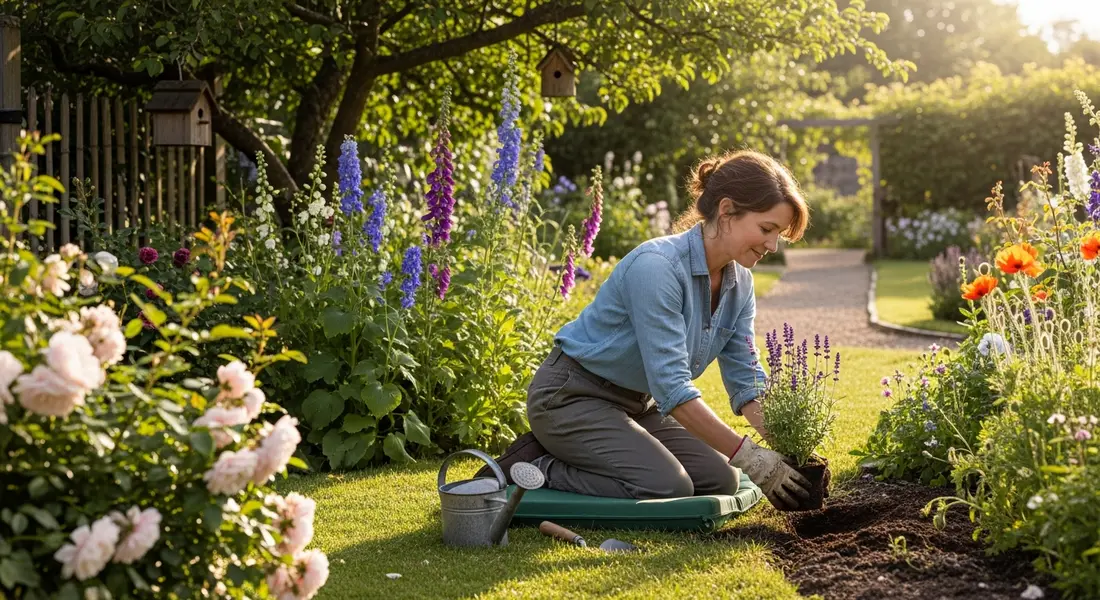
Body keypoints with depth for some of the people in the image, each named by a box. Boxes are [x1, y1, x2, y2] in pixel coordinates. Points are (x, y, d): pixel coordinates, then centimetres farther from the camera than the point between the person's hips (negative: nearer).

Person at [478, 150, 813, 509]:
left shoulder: (738, 281, -3)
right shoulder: (657, 267, -29)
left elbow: (745, 379, 1)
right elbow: (671, 386, -33)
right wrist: (751, 458, -33)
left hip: (637, 404, 9)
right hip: (572, 396, -9)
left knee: (720, 482, -6)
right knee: (668, 487, -26)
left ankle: (566, 454, 8)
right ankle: (526, 470, -7)